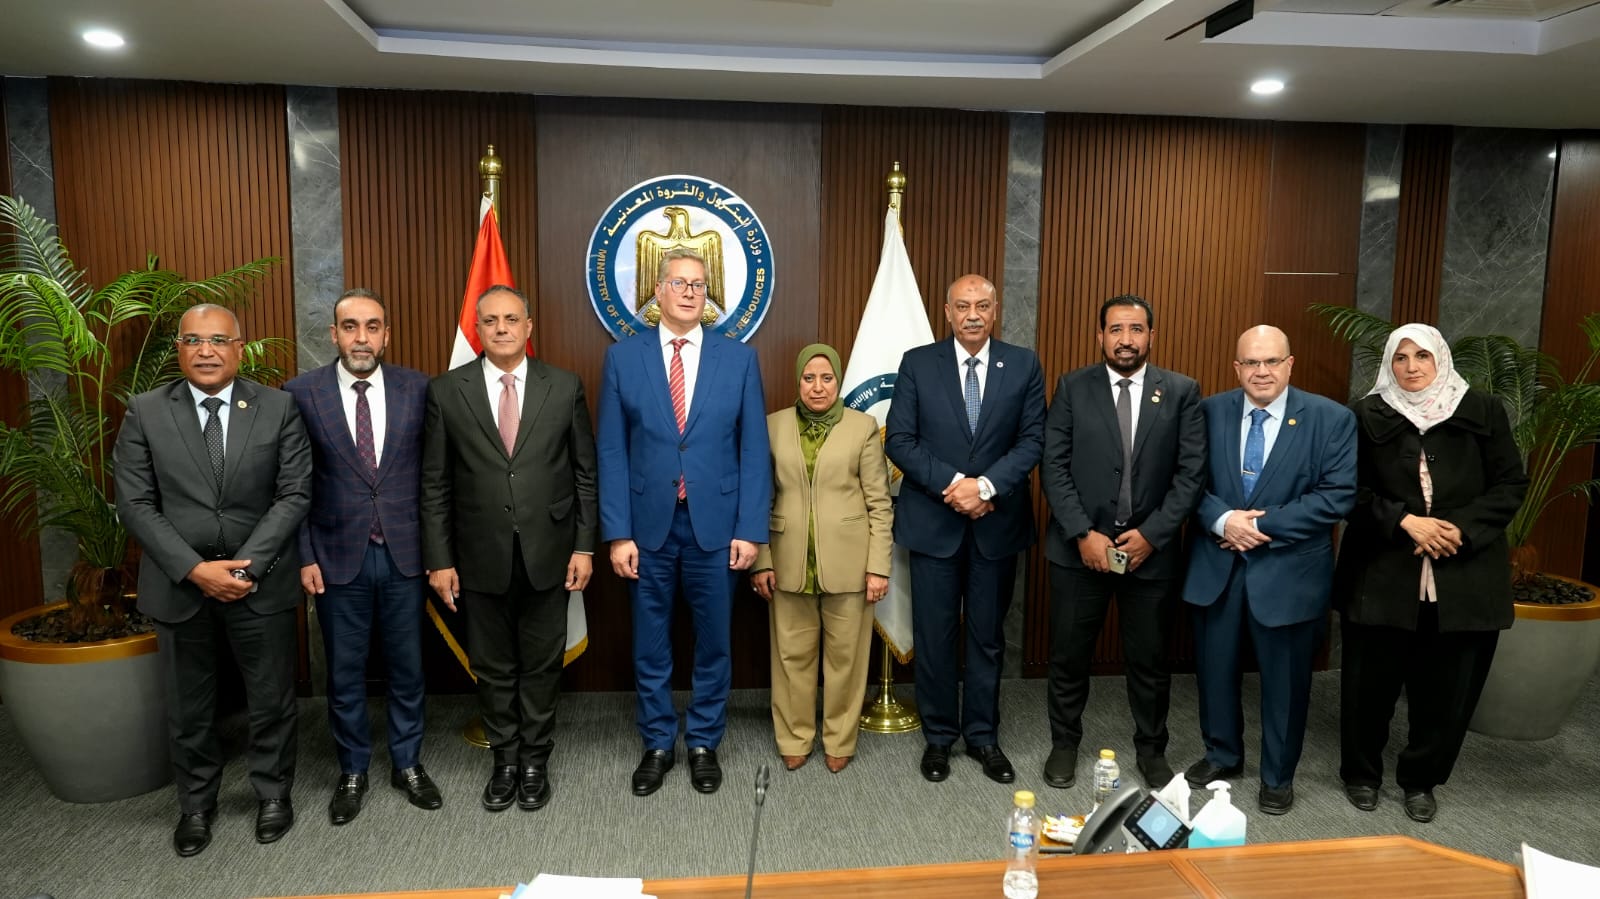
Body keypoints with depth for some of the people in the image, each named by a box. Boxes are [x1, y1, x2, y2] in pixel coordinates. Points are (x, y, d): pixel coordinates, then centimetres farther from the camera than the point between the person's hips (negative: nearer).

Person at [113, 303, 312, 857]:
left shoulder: (278, 409, -2)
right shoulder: (145, 413, -1)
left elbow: (294, 495, -6)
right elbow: (136, 505, -4)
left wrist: (246, 566, -15)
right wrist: (195, 570, -14)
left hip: (261, 582, -1)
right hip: (179, 584, 1)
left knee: (272, 700, 11)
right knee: (188, 707, 15)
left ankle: (273, 794, 32)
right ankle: (196, 804, 34)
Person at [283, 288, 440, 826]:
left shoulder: (417, 388, -2)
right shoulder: (302, 393, -4)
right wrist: (305, 556, -4)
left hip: (404, 554, 1)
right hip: (337, 557, 0)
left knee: (406, 667, 13)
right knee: (344, 674, 12)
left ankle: (407, 764, 31)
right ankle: (352, 771, 31)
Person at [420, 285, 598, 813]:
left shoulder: (565, 388, -1)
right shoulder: (446, 391, -1)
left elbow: (585, 473, 3)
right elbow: (435, 484, 0)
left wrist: (584, 546, -1)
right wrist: (438, 560, -2)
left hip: (549, 554, 0)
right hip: (482, 557, 0)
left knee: (542, 665, 11)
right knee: (492, 667, 13)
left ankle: (535, 761, 29)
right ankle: (505, 761, 31)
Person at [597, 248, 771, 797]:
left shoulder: (739, 359, 1)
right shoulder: (623, 358, 1)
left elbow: (754, 452, 0)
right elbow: (612, 453, -1)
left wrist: (750, 529, -5)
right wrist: (617, 533, -6)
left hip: (715, 525, 0)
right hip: (649, 525, 0)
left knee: (713, 641, 11)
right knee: (650, 644, 12)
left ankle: (704, 743, 30)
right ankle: (657, 744, 29)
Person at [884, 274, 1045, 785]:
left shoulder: (1023, 365, 2)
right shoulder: (918, 363, -1)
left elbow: (1033, 440, -3)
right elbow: (899, 441, -6)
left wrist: (986, 486, -16)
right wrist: (952, 485, -16)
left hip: (997, 522, 1)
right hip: (932, 522, -1)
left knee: (987, 636, 12)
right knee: (934, 636, 7)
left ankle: (983, 735, 26)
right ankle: (939, 736, 23)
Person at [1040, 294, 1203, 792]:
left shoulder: (1182, 392, 1)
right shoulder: (1072, 388, -1)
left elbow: (1191, 472, -3)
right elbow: (1054, 466, -5)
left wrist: (1152, 534, -12)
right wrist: (1083, 534, -13)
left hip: (1150, 548, 1)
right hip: (1080, 547, 0)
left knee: (1150, 659, 12)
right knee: (1069, 655, 10)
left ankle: (1151, 750, 32)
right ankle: (1064, 744, 30)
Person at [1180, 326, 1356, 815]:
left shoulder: (1331, 419, -6)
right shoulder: (1210, 412, 0)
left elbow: (1337, 495, -12)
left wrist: (1262, 526, -17)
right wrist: (1223, 520, -17)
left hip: (1289, 570, -2)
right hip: (1216, 565, 2)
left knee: (1285, 679, 11)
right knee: (1214, 668, 15)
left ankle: (1278, 775, 31)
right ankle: (1221, 754, 38)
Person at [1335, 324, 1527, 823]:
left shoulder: (1482, 411, 4)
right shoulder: (1368, 415, 1)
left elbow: (1511, 484, 3)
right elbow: (1353, 489, 1)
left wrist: (1463, 528, -11)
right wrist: (1402, 521, -14)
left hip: (1464, 576, 1)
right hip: (1383, 574, -1)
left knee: (1446, 687, 7)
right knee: (1371, 681, 6)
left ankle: (1421, 779, 27)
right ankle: (1361, 773, 25)